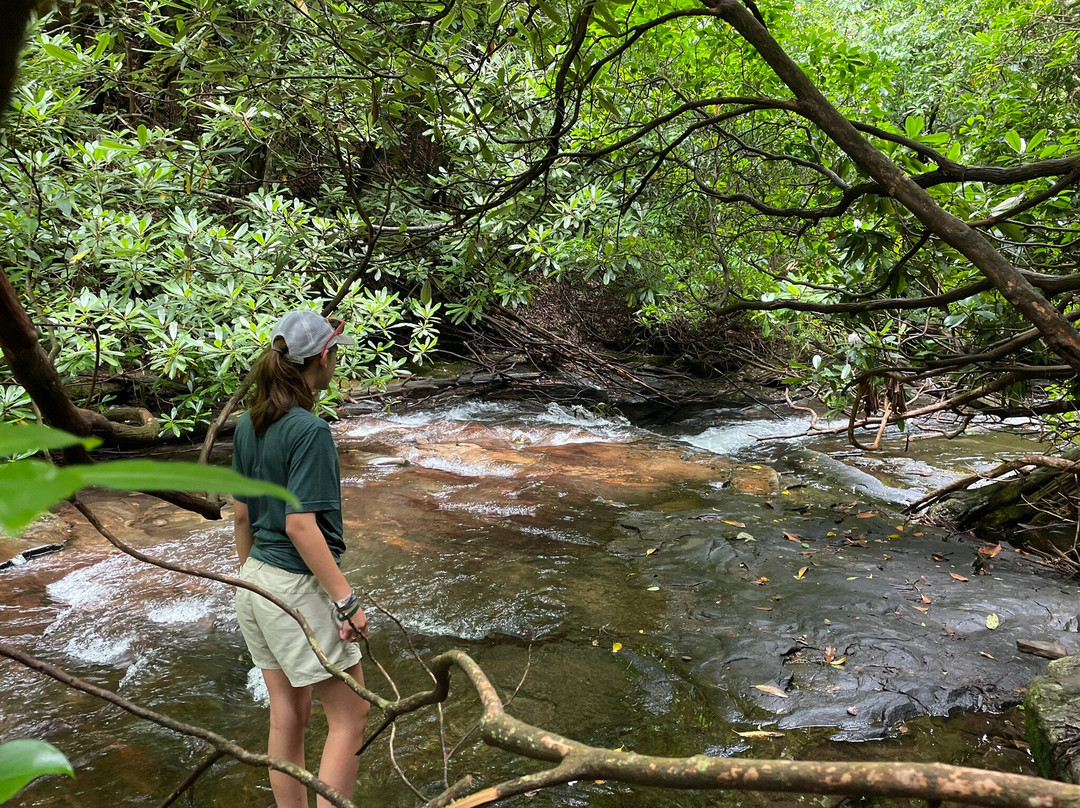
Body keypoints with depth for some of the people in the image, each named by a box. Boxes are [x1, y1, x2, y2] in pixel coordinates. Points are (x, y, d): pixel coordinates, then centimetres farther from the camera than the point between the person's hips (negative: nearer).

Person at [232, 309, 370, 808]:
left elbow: (241, 514, 12)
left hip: (255, 583, 8)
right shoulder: (308, 431, -20)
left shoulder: (247, 426, 5)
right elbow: (300, 526, -23)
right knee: (350, 717, 6)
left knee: (287, 715, 19)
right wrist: (346, 600, -20)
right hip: (298, 588, -8)